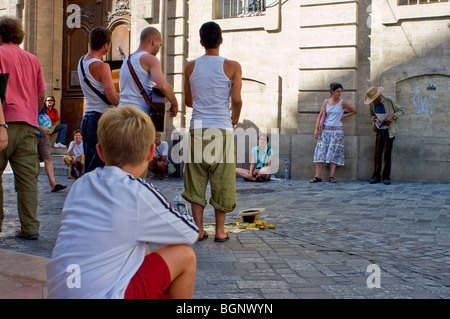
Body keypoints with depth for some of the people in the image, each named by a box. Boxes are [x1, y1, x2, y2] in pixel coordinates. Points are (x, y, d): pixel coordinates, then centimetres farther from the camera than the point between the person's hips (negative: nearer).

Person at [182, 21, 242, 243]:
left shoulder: (190, 67, 6)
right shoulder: (232, 67, -1)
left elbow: (188, 101, 13)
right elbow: (236, 99, -8)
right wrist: (235, 118, 12)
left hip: (197, 129, 2)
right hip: (222, 129, -2)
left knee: (196, 180, 8)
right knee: (222, 181, 6)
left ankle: (198, 229, 9)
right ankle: (220, 230, 10)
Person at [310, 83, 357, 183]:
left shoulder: (342, 103, 2)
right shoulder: (326, 102, 6)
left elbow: (354, 111, 13)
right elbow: (320, 116, 6)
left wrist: (343, 116, 6)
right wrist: (316, 129, -2)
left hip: (337, 131, -1)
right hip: (325, 130, 1)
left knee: (334, 153, -4)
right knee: (321, 152, -5)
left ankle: (331, 176, 0)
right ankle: (317, 176, -4)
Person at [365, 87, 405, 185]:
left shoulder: (389, 101, -12)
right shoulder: (372, 104, 1)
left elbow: (401, 111, -2)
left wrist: (393, 116, -19)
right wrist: (375, 119, -4)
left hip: (389, 130, -4)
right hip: (380, 130, 4)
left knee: (387, 154, -4)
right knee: (377, 154, -1)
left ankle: (386, 177, 4)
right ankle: (376, 176, 4)